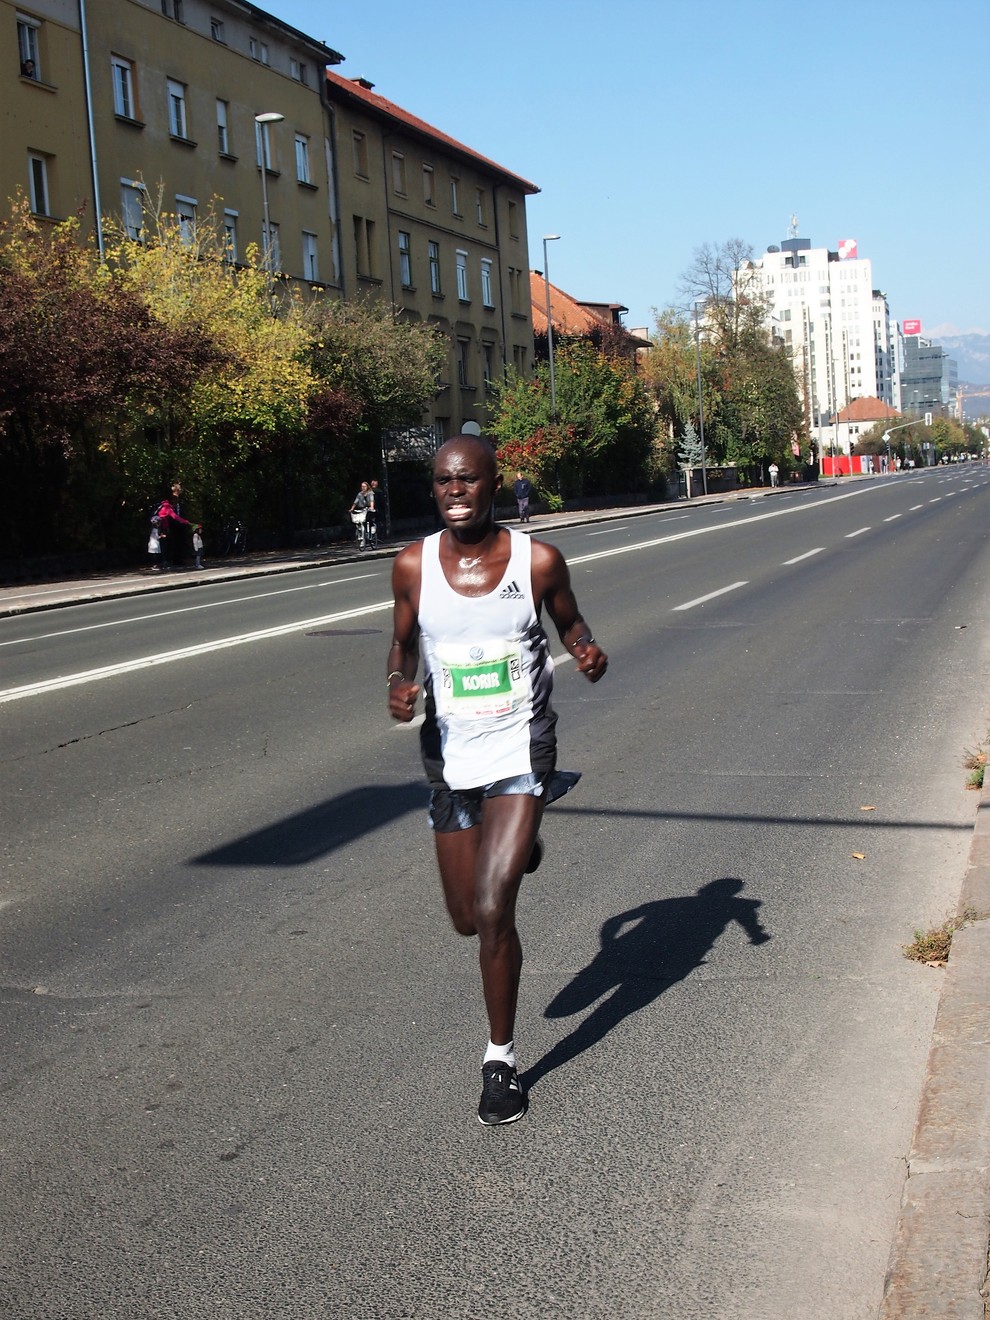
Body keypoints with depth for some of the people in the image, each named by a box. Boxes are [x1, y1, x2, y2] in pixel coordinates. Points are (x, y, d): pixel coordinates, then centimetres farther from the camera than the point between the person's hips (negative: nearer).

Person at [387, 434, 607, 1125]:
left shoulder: (538, 560, -9)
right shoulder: (414, 566, -5)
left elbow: (570, 622, 8)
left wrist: (589, 651, -14)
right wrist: (399, 686, -11)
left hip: (521, 753, -3)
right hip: (452, 757, 3)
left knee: (493, 910, -15)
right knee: (468, 919, 14)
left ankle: (501, 1059, 7)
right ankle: (517, 849, 51)